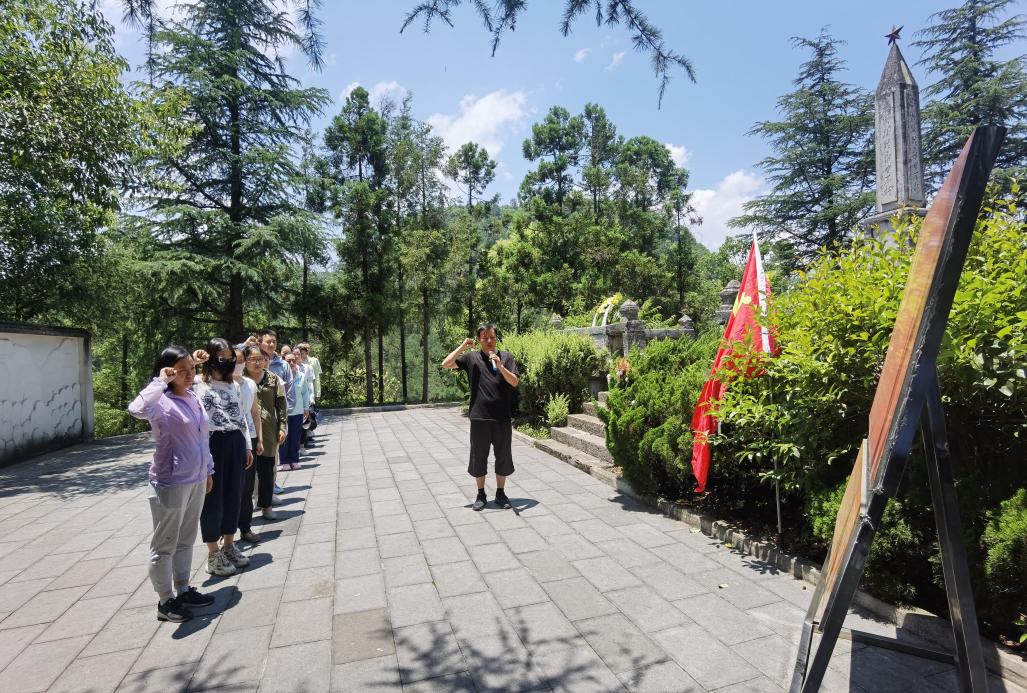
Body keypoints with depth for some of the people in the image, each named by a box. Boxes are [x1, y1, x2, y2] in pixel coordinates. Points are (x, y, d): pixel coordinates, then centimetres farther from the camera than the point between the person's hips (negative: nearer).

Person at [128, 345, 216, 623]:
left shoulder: (193, 399, 7)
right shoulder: (162, 402, -16)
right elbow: (137, 409, -41)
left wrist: (208, 471, 19)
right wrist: (160, 381, -30)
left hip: (195, 481, 8)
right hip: (171, 483, -8)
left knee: (186, 540, 19)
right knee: (165, 544, 8)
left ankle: (183, 590, 34)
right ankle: (165, 601, 22)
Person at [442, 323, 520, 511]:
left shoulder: (506, 356, 2)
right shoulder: (471, 358, 3)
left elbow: (515, 382, -7)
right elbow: (445, 364, -3)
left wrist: (500, 366, -21)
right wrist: (462, 347, -9)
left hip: (503, 417, 0)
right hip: (479, 417, 0)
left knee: (503, 456, 10)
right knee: (478, 457, 8)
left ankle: (500, 492, 27)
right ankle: (481, 494, 24)